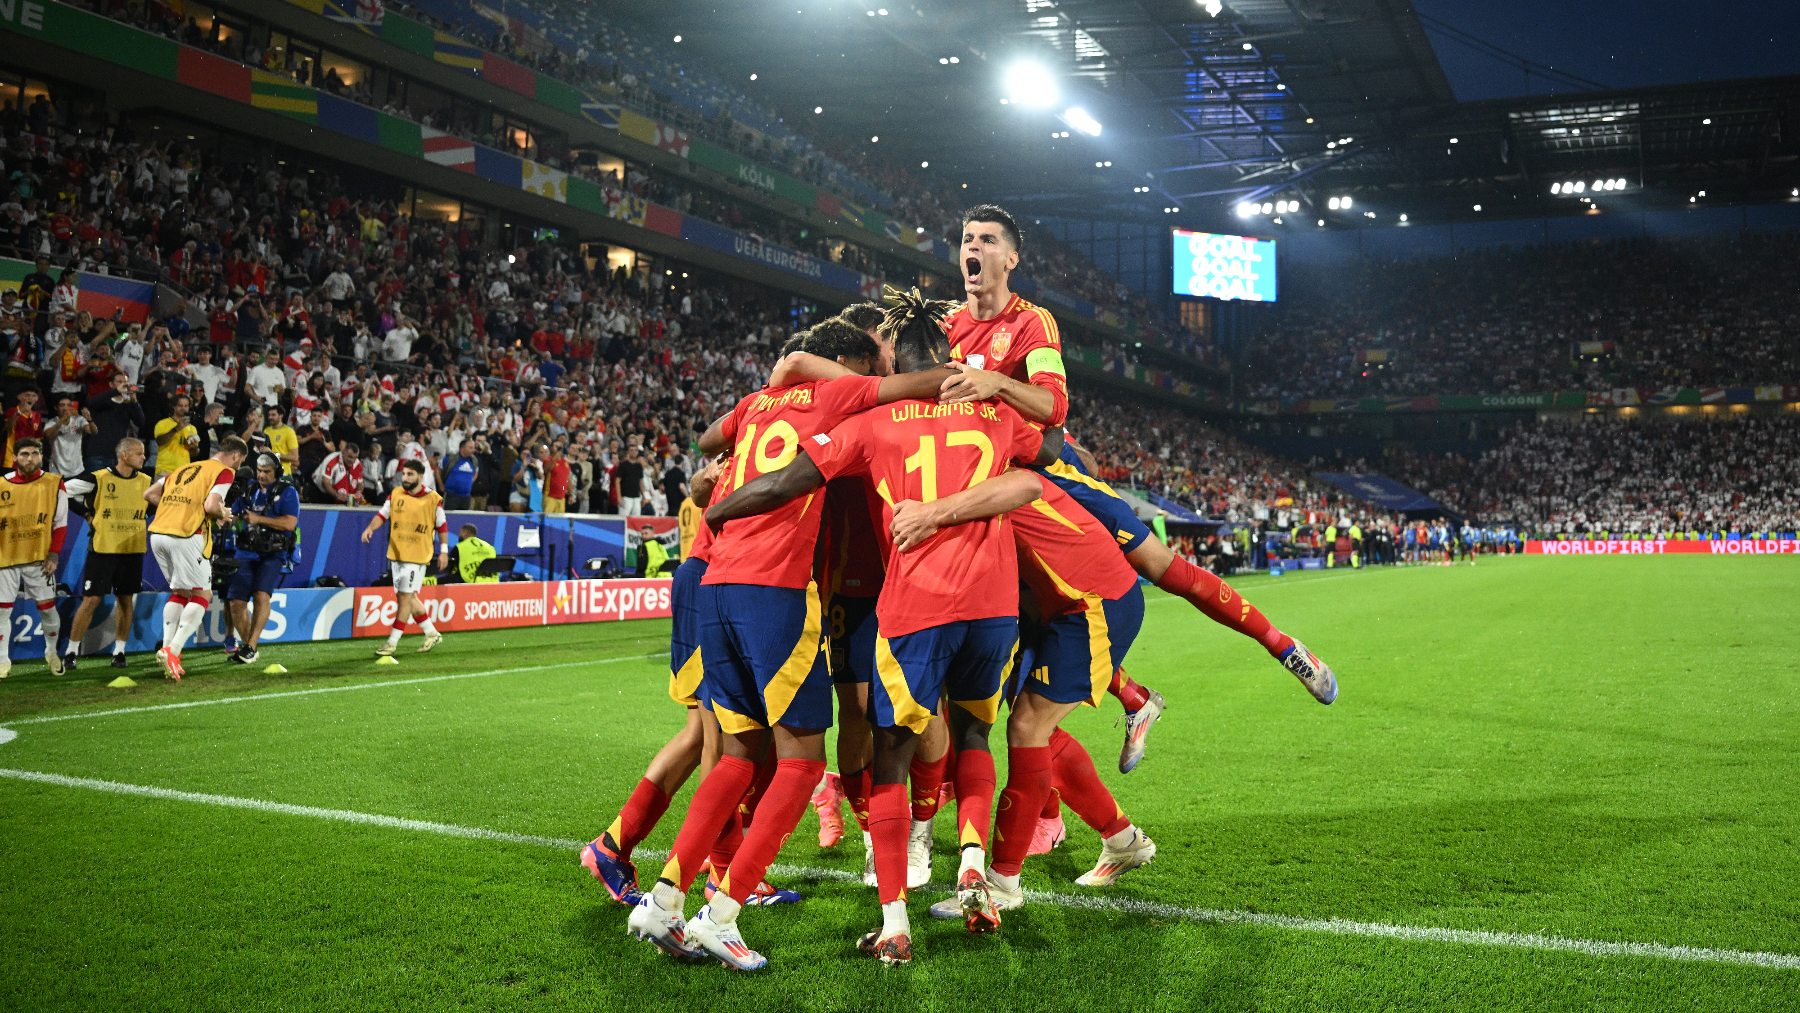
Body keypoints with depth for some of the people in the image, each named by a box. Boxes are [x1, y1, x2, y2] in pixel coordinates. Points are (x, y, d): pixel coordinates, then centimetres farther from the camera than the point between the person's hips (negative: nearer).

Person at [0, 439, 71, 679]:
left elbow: (60, 523, 0)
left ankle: (52, 653, 26)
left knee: (47, 607, 4)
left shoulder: (54, 483, -1)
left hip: (39, 558, -1)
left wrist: (54, 555, -7)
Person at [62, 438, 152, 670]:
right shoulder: (98, 478, -8)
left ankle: (119, 651, 17)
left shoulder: (146, 482, 4)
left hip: (133, 550, 4)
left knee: (125, 599, 7)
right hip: (102, 549, -3)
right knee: (91, 600, -3)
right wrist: (87, 515, 0)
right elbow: (62, 490, -2)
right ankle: (71, 652, 7)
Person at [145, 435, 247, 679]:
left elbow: (149, 494, 22)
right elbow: (211, 505, -13)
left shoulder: (185, 469, 24)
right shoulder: (224, 471, 2)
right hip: (186, 537, -7)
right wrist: (223, 515, 7)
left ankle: (166, 648, 12)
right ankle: (173, 650, -9)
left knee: (179, 592, 21)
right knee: (202, 595, 4)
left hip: (157, 534, 7)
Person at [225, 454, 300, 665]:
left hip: (274, 554, -5)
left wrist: (259, 519, -17)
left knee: (261, 595, -25)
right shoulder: (249, 491, 16)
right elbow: (237, 517, 24)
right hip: (247, 553, 5)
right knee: (235, 601, -5)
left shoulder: (287, 492, -1)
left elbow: (290, 523, -14)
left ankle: (251, 647, -21)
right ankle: (246, 644, 14)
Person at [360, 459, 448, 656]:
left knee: (405, 598, -7)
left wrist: (444, 551, 1)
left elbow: (442, 525, 1)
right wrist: (370, 528, -13)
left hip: (417, 555, -5)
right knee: (409, 597, 12)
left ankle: (392, 642, -2)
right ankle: (432, 633, 26)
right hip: (396, 553, 6)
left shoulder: (433, 499, -6)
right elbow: (382, 514, 7)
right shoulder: (395, 494, 5)